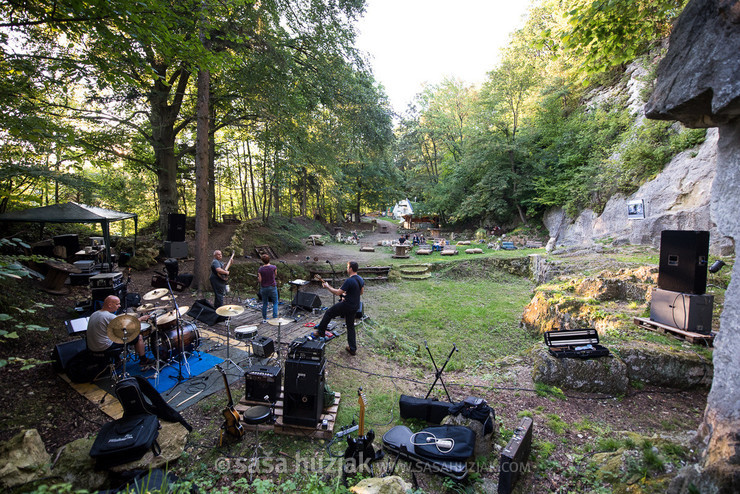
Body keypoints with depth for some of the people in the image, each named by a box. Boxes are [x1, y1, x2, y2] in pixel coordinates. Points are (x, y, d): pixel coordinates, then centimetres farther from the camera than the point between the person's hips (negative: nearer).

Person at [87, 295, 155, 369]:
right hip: (104, 348, -9)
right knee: (138, 337, -1)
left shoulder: (94, 314, 7)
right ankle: (144, 361, 14)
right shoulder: (109, 317, -22)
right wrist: (141, 318, -4)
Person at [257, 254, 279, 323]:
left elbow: (260, 280, -9)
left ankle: (264, 319, 22)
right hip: (272, 287, -1)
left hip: (263, 288, 2)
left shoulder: (260, 269, -11)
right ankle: (274, 318, 5)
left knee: (264, 303, 14)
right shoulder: (273, 267, -12)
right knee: (275, 303, 10)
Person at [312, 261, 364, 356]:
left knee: (328, 313, 12)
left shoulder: (349, 281, -24)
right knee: (350, 326, 18)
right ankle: (352, 348, 20)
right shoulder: (361, 279, 3)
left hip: (347, 305, -8)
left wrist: (327, 287, -6)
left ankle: (321, 332, 25)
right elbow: (361, 292, 17)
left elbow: (338, 293, -19)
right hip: (355, 307, 8)